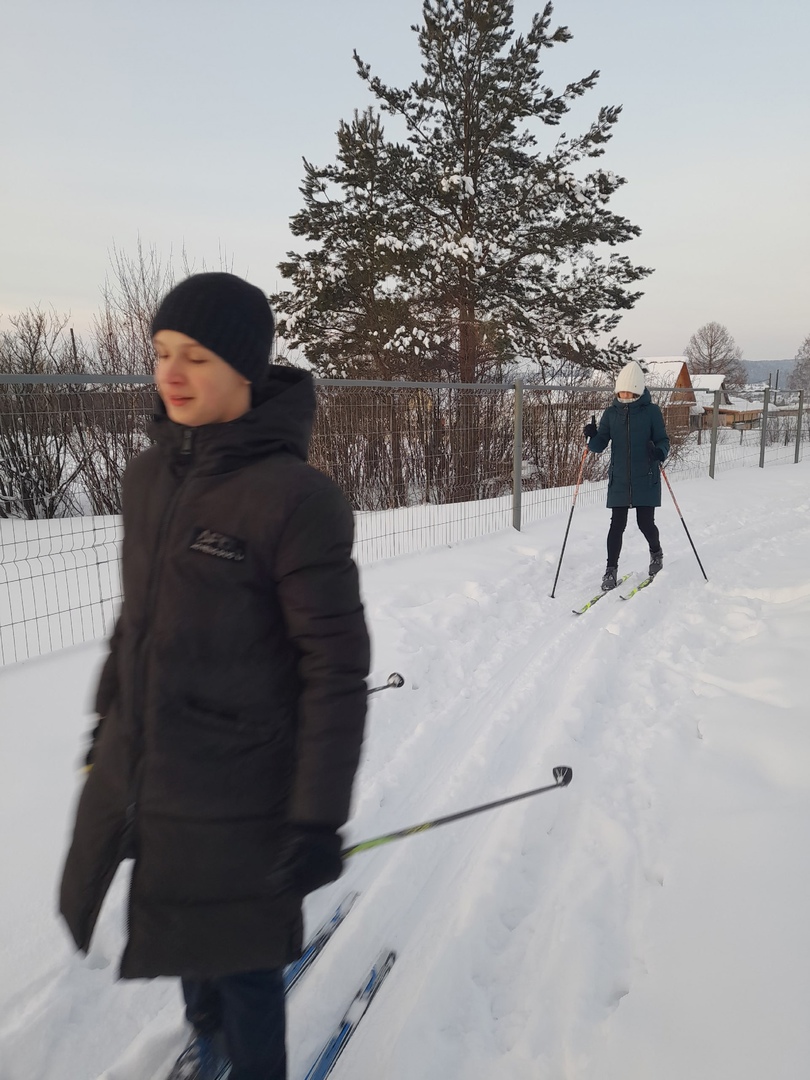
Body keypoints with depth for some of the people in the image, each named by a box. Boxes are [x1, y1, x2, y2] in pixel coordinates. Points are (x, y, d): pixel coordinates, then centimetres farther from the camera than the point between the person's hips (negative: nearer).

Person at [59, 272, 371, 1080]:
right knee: (186, 936, 28)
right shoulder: (149, 475, 0)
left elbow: (335, 667, -19)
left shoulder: (294, 496, -22)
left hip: (234, 794, -7)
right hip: (135, 772, 7)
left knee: (236, 955, 15)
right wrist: (107, 717, 19)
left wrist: (318, 816, -16)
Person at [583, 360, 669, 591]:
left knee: (645, 522, 3)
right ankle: (611, 570, 10)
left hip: (645, 479, -2)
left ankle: (656, 553, 34)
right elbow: (599, 445, 3)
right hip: (619, 480, 2)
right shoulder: (611, 413, 4)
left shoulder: (651, 412, -3)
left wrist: (660, 452, -23)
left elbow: (663, 440, -1)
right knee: (617, 524, 0)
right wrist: (592, 437, -19)